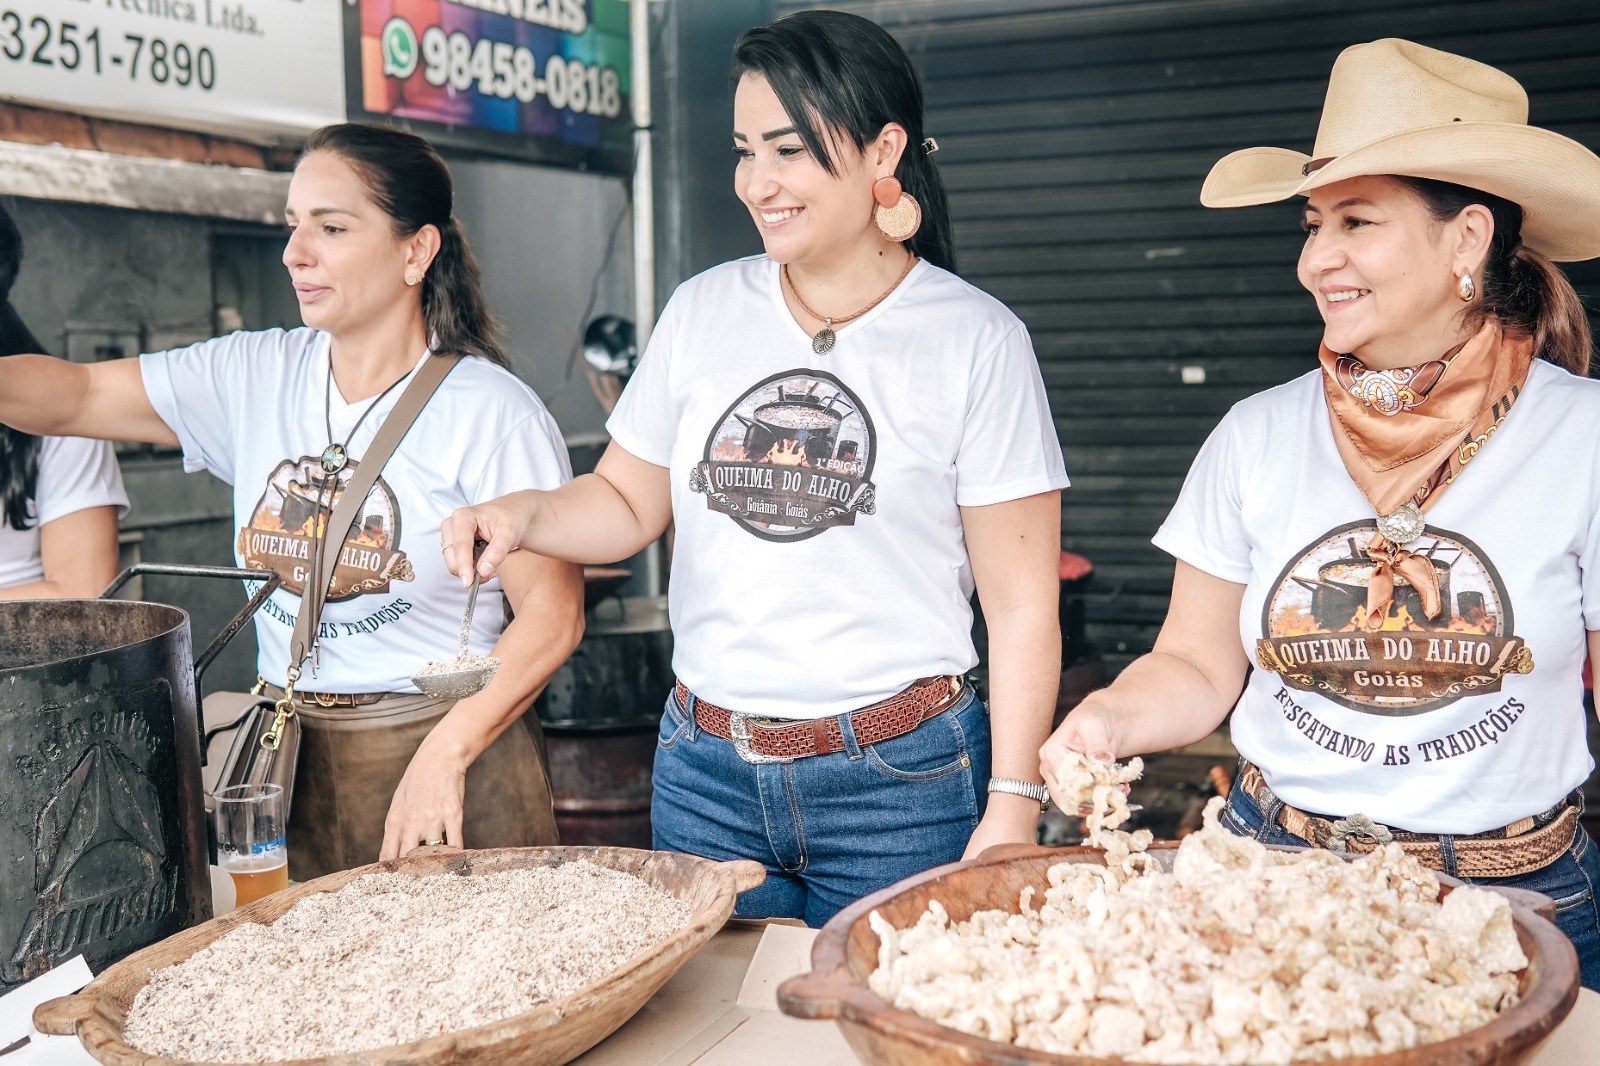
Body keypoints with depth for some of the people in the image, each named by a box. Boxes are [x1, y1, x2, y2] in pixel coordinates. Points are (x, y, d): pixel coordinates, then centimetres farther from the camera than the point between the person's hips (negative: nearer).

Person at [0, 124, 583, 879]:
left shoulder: (490, 409, -10)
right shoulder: (256, 376, 5)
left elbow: (553, 614, -13)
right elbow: (75, 396, -1)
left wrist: (444, 754, -18)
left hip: (450, 742, -4)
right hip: (287, 759, 4)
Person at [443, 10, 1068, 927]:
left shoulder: (976, 339, -6)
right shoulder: (702, 311, 5)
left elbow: (1022, 601, -7)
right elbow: (629, 504, 13)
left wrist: (1014, 805, -11)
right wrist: (526, 514, -8)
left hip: (899, 785, -3)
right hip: (705, 774, 4)